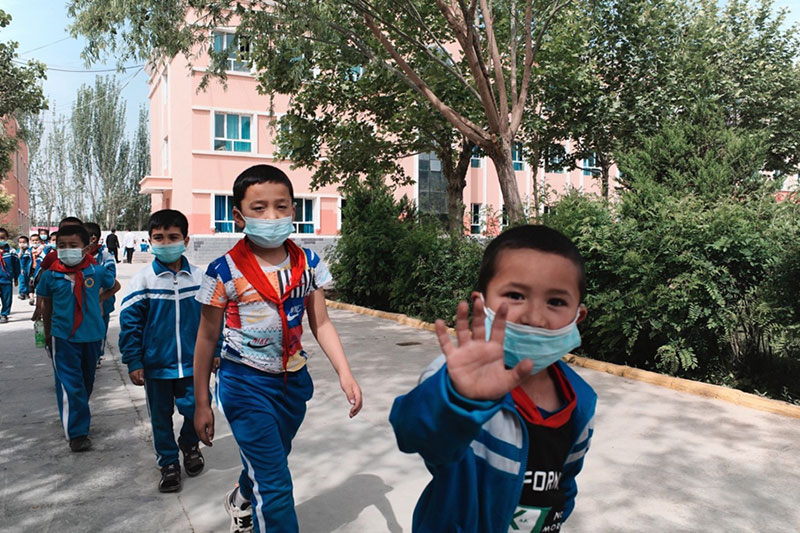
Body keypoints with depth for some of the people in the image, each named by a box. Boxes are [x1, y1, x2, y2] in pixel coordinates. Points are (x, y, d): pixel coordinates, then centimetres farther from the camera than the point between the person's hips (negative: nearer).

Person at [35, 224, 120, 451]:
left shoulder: (96, 271, -6)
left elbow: (115, 286, 16)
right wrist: (48, 333, 15)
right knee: (69, 384, -7)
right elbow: (45, 304, 8)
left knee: (87, 380, 17)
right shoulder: (50, 275, -7)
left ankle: (78, 415, 39)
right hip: (63, 337, -2)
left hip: (92, 334, 2)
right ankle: (76, 433, -1)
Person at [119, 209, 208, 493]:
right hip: (156, 364, 0)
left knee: (195, 410, 3)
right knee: (161, 417, 13)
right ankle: (169, 464, 33)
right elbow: (130, 323, -5)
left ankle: (189, 444, 35)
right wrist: (133, 362, -7)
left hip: (192, 362, 0)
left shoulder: (199, 277, -3)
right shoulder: (143, 279, -7)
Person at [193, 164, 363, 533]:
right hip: (246, 383, -4)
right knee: (275, 482, -6)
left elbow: (321, 324, 0)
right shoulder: (225, 272, -14)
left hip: (293, 379, 5)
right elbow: (207, 338, -4)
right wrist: (201, 404, 0)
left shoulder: (308, 264, -5)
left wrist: (344, 373, -12)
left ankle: (241, 500, 58)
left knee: (267, 461, 26)